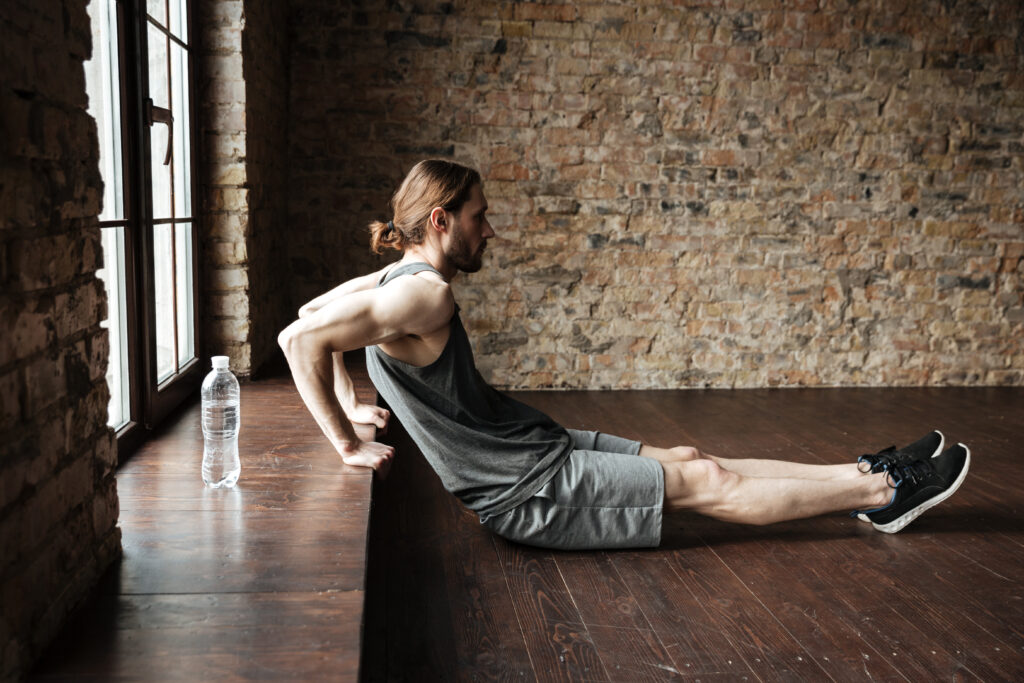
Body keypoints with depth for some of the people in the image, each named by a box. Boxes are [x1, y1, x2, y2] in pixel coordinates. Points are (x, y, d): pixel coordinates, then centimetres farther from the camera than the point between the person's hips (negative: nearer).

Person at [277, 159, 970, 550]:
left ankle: (866, 477, 16)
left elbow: (310, 309, 18)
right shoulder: (424, 290, -22)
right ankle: (886, 490, 8)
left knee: (689, 458, 9)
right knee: (706, 482, -4)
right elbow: (301, 337, -30)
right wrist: (346, 443, -23)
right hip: (531, 492, -10)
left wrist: (353, 400, 16)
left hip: (538, 444, 10)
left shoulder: (403, 277, 6)